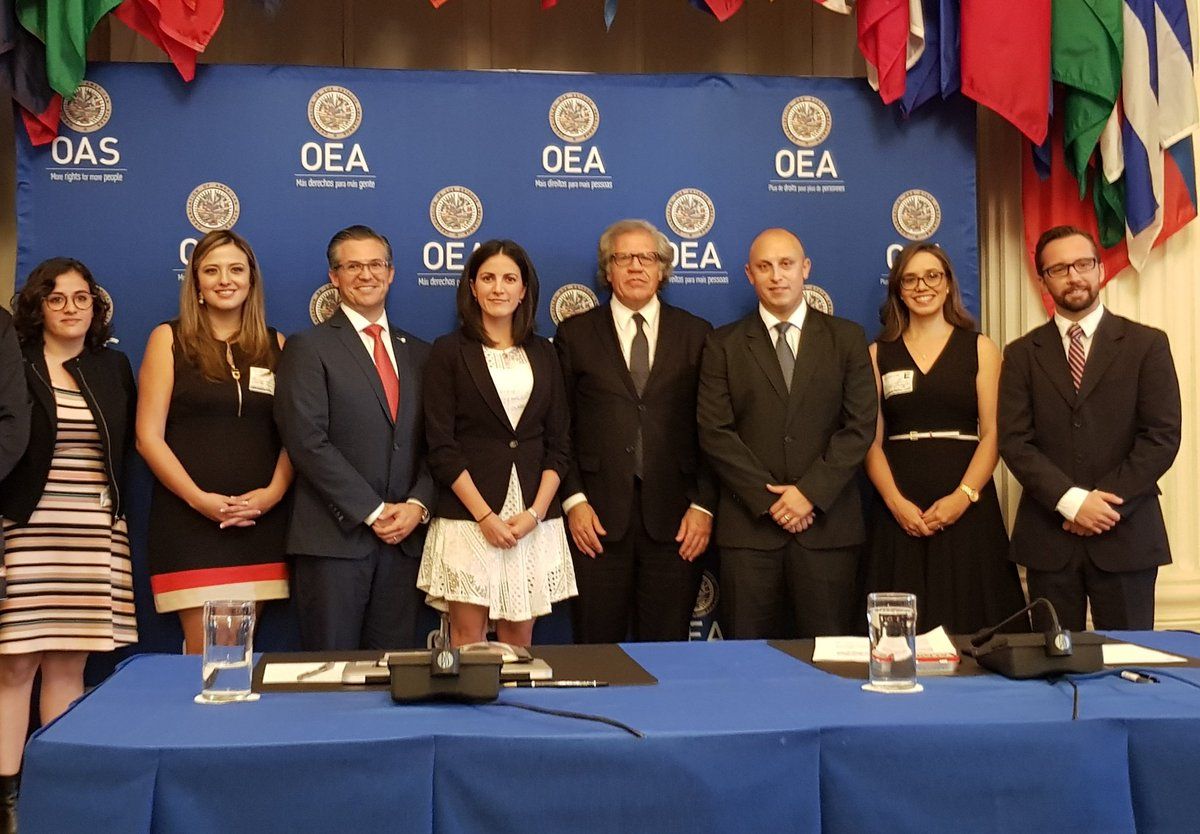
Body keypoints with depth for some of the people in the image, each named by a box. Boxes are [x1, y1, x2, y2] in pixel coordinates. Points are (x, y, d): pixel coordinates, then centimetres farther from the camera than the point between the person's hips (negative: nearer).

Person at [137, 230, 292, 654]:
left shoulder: (275, 345, 12)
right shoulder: (169, 339, 3)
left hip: (260, 520, 3)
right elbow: (148, 436, -2)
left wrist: (274, 492, -8)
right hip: (189, 519, -3)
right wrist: (199, 499, -13)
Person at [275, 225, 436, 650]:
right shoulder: (309, 348, 0)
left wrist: (417, 504, -6)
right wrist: (373, 512, -12)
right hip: (334, 537, -4)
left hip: (404, 536, 4)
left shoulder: (418, 353, 15)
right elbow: (307, 442, -10)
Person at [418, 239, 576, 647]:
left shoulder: (543, 354, 11)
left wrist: (535, 511, -6)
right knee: (468, 638, 0)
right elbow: (441, 446, -5)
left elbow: (558, 442, 8)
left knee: (519, 638, 6)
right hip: (468, 515, -3)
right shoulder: (449, 351, 1)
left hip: (534, 518, 3)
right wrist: (484, 515, -12)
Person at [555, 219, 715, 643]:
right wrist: (573, 499, -4)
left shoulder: (696, 334, 10)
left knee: (667, 649, 5)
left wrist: (703, 505, -2)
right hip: (597, 517, 0)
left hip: (674, 517, 1)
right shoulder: (575, 333, 8)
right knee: (597, 648, 4)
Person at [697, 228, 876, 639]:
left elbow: (860, 425, 2)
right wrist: (768, 499, -9)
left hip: (827, 522, 0)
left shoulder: (846, 338, 10)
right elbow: (714, 432, 0)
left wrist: (811, 492, -9)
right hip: (749, 525, 0)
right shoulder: (723, 345, 8)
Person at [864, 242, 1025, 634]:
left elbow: (992, 433, 0)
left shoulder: (980, 348, 7)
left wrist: (963, 497, -14)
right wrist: (897, 503, -10)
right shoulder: (879, 354, 10)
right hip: (899, 510, 1)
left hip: (967, 507, -1)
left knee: (969, 619, -1)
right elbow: (872, 441, 4)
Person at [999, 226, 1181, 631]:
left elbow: (1162, 436, -3)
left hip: (1126, 536, -1)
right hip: (1048, 536, 1)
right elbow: (1014, 441, -1)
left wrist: (1106, 502, -11)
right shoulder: (1022, 354, 8)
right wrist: (1072, 501, -13)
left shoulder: (1147, 345, 5)